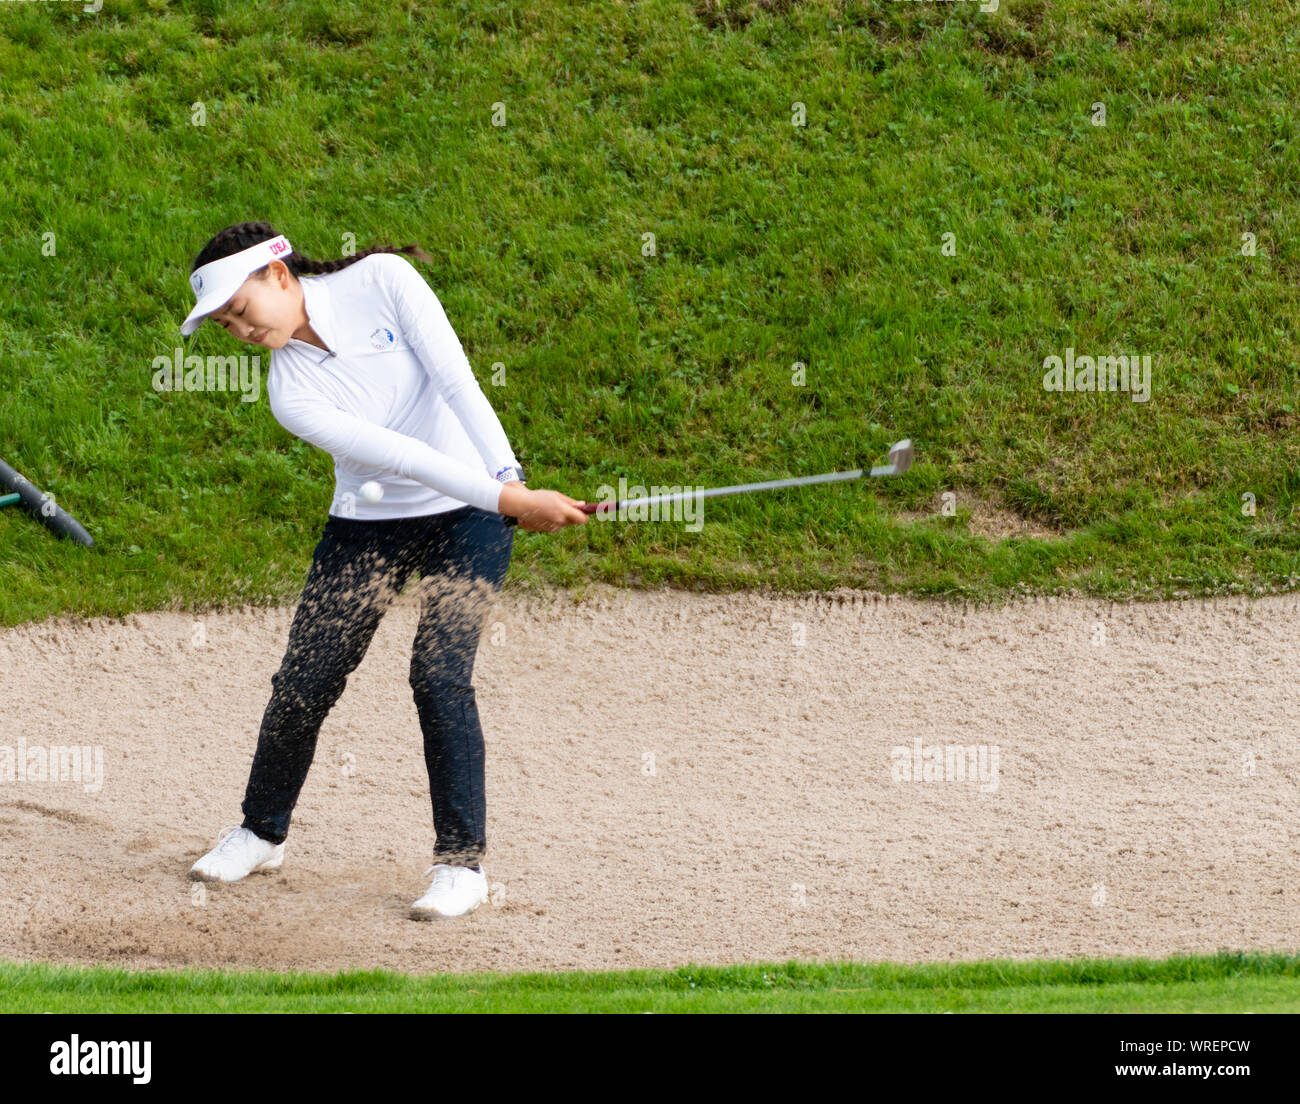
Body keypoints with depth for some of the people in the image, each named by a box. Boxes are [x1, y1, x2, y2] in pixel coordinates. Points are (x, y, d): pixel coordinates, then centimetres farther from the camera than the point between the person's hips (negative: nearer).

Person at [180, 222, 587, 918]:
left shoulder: (381, 280, -15)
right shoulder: (291, 395, -14)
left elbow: (455, 380, -21)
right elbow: (397, 455, -23)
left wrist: (509, 481, -31)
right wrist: (510, 501, -31)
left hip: (468, 517, -2)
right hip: (368, 523, 2)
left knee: (440, 673, -15)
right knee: (303, 679, -1)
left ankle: (463, 863, -8)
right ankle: (261, 833, 23)